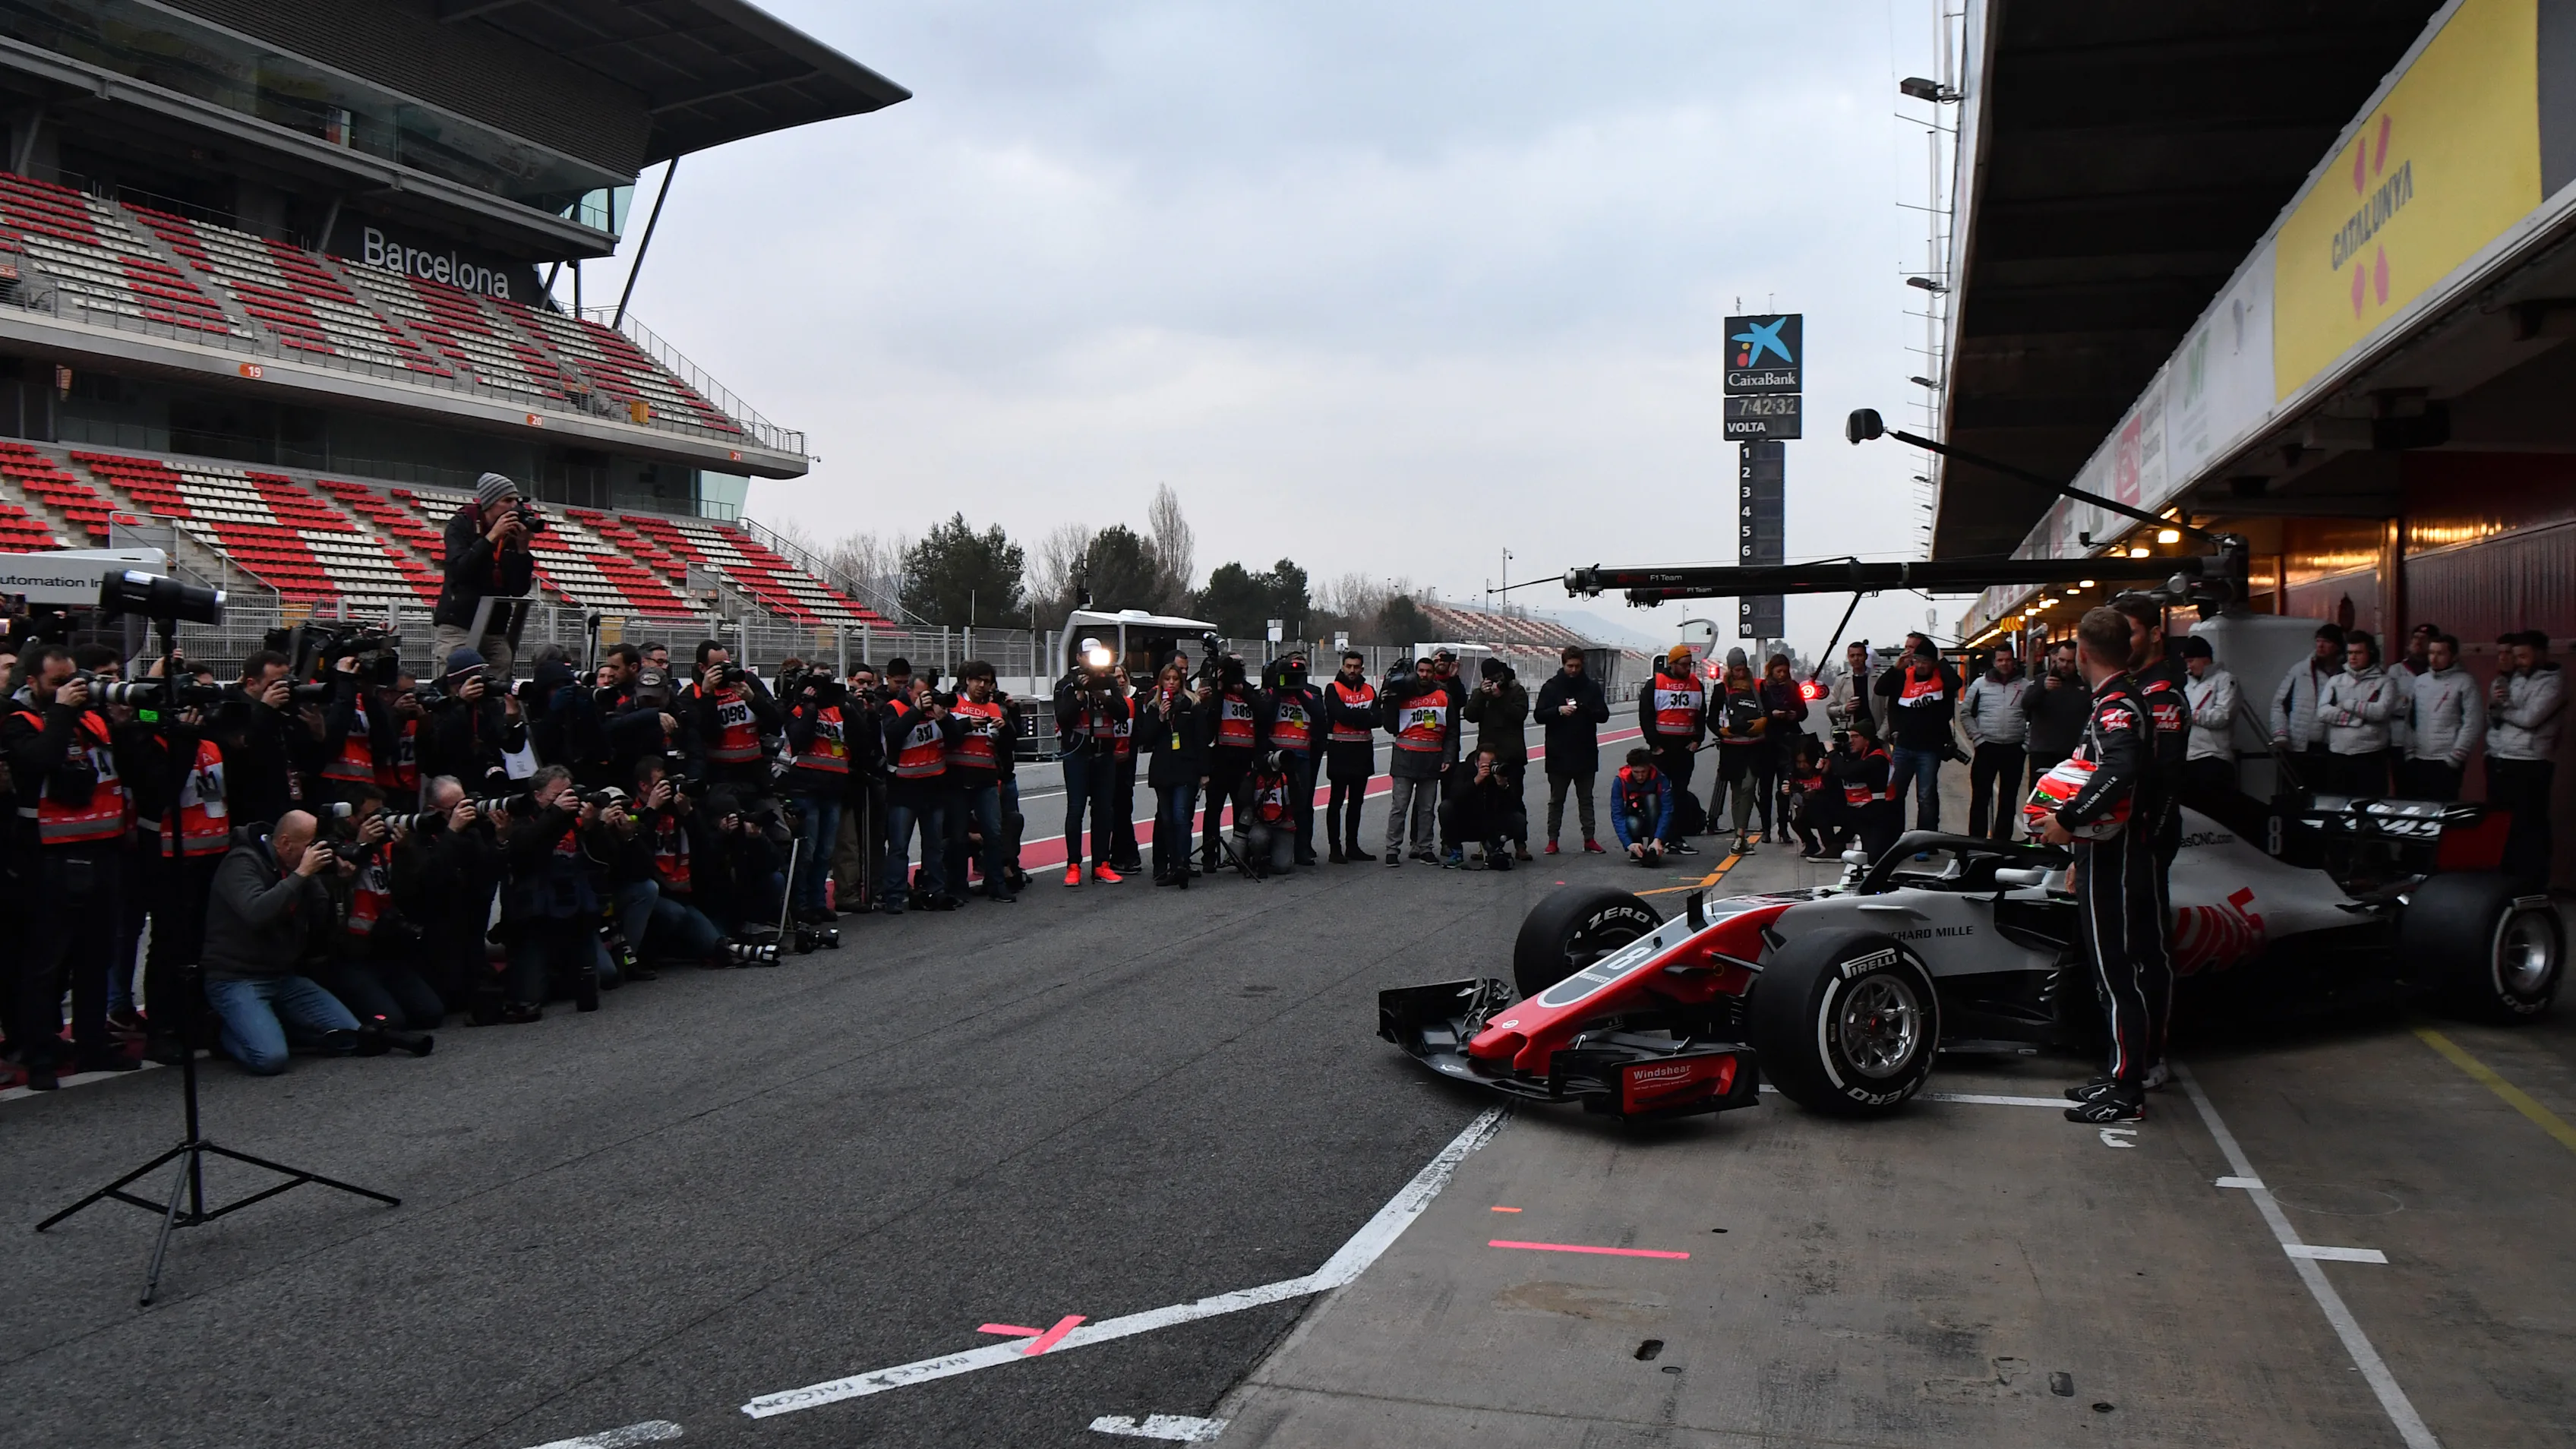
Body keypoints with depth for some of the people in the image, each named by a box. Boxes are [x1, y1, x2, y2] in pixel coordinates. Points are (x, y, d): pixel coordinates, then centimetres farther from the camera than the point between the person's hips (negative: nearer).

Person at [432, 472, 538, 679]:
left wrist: (522, 548, -9)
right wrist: (492, 536, -18)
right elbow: (459, 571, -18)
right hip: (457, 626, -4)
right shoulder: (461, 525, -2)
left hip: (495, 630, 4)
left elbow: (519, 590, 1)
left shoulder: (513, 534, 6)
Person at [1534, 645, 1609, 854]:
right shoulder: (1551, 687, 1)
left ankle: (1589, 838, 13)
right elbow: (1539, 715, -4)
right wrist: (1559, 710, -21)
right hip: (1558, 754, -1)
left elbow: (1604, 715, -1)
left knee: (1586, 798, 9)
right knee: (1556, 799, 6)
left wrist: (1584, 709, -20)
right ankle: (1552, 840, 9)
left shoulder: (1592, 686, 3)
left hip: (1586, 754, 1)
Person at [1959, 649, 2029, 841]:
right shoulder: (1980, 684, 2)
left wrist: (2027, 744, 0)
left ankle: (2002, 841, 15)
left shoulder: (2026, 686, 4)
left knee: (2009, 800, 8)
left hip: (2014, 750, 1)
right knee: (1980, 797, 1)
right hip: (1986, 748, -1)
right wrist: (1977, 739, -3)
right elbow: (1966, 713, 5)